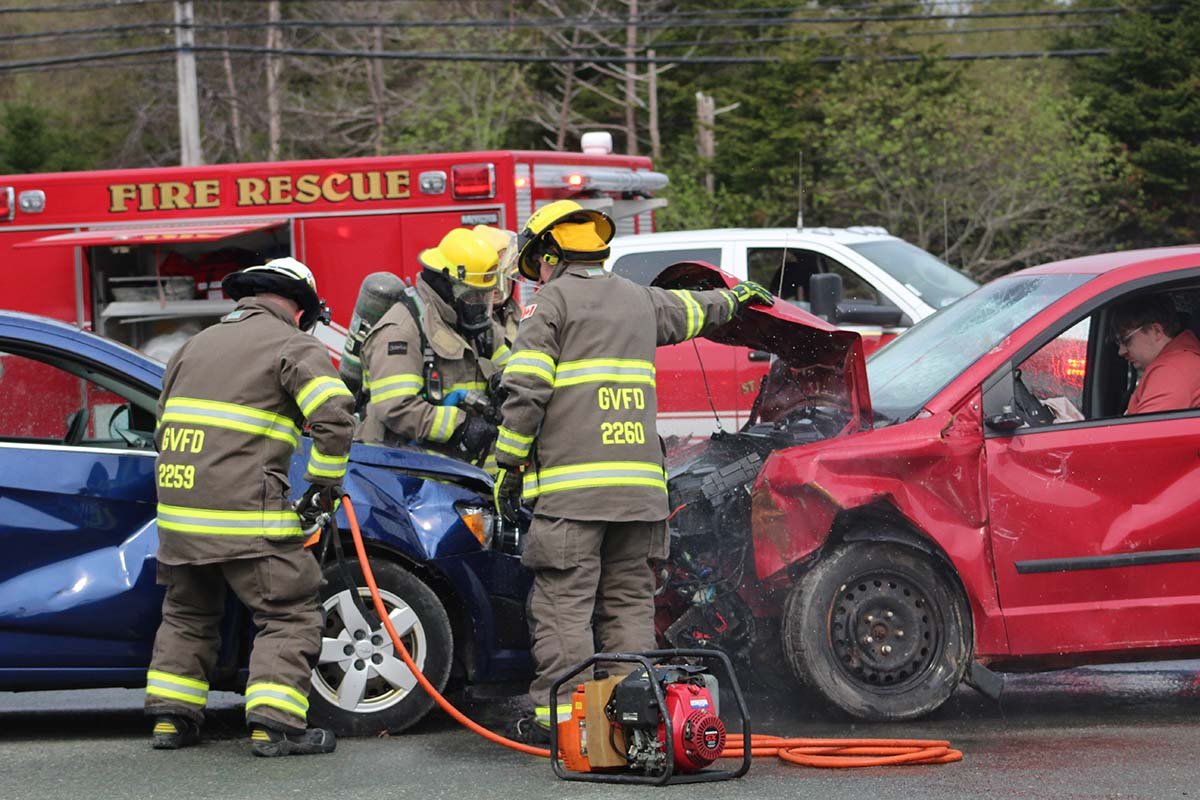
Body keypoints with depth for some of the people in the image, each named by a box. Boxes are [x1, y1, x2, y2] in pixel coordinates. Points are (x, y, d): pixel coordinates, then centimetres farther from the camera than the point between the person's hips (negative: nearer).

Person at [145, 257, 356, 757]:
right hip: (245, 515, -7)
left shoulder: (196, 345, 22)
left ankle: (170, 718, 19)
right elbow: (334, 417, -16)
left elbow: (164, 428, 26)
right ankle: (274, 724, -9)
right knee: (289, 616, 0)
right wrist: (323, 485, -4)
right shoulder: (293, 347, -1)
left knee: (188, 614, 22)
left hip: (179, 508, 7)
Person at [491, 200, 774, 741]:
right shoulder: (639, 300, 20)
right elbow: (691, 310, 41)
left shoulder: (551, 302, 0)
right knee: (630, 601, 10)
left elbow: (526, 391, -9)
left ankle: (556, 715, -9)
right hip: (639, 483, 6)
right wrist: (735, 297, 62)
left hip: (571, 483, -6)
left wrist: (510, 464, -4)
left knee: (563, 603, -6)